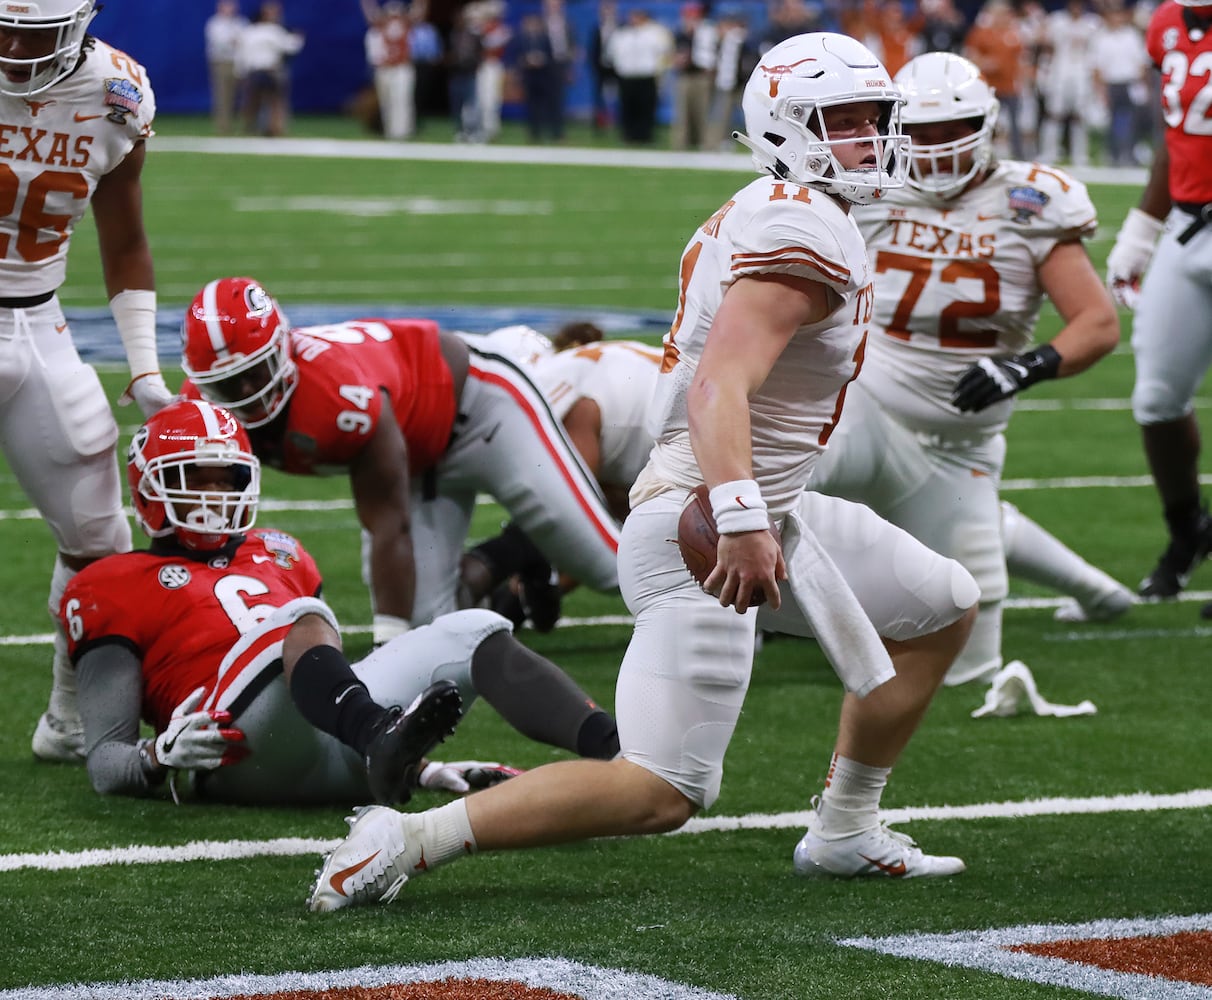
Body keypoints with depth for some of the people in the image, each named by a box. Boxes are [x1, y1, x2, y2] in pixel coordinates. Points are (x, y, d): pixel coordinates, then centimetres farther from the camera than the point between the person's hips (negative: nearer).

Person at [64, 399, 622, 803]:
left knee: (475, 634, -11)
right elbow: (105, 763, 7)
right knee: (301, 618, -32)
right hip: (249, 757, -6)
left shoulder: (276, 556, 32)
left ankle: (618, 752, -36)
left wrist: (419, 767, 20)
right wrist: (158, 756, -16)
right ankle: (382, 739, -64)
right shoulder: (117, 587, 14)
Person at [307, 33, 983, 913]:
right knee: (663, 792, -14)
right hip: (705, 528, -11)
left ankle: (844, 833, 28)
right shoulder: (806, 232, -17)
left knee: (945, 607, 21)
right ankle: (406, 840, -15)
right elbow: (718, 388, -29)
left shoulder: (754, 218, 15)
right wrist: (742, 519, -39)